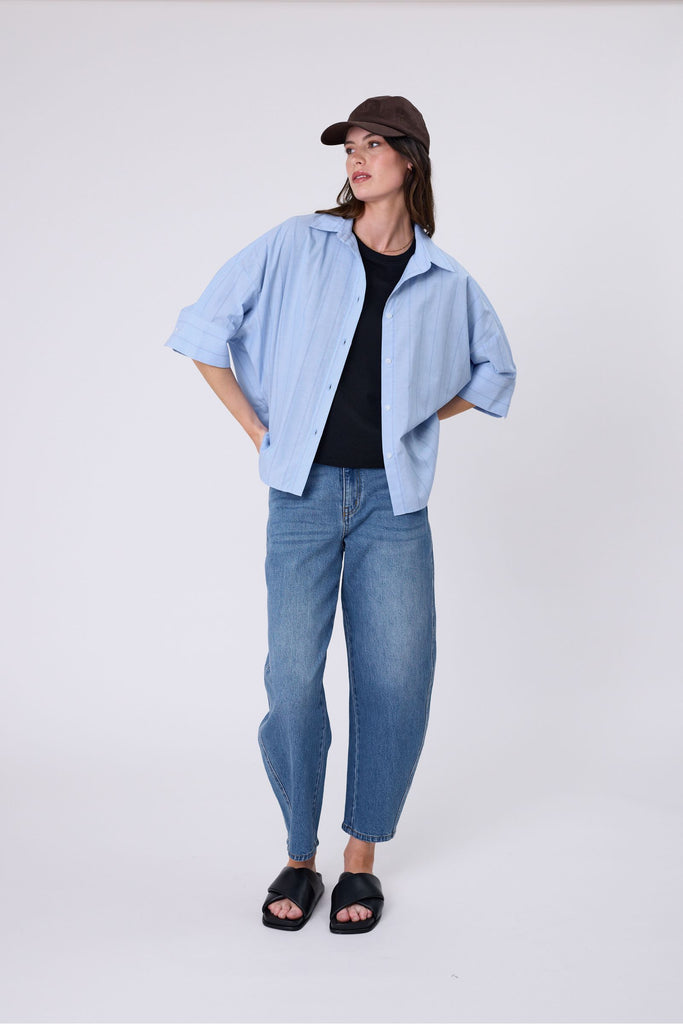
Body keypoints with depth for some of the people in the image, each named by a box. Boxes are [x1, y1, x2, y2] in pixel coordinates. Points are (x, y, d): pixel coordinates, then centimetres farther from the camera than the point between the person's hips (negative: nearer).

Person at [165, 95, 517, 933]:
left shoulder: (445, 282, 8)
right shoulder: (298, 246, 3)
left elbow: (494, 370, 23)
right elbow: (204, 329, 4)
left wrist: (417, 417, 11)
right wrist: (260, 430, 0)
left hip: (394, 498, 1)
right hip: (306, 490, -1)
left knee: (395, 676, -1)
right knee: (293, 675, -2)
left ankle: (361, 856, 18)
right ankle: (299, 857, 17)